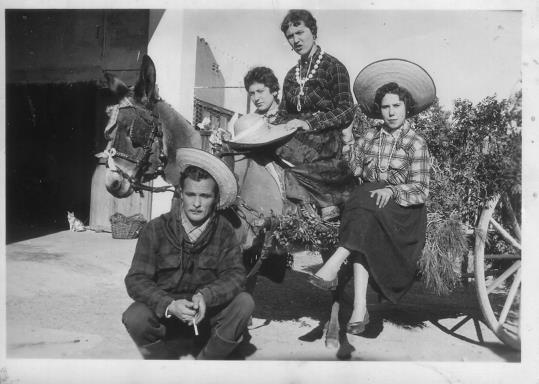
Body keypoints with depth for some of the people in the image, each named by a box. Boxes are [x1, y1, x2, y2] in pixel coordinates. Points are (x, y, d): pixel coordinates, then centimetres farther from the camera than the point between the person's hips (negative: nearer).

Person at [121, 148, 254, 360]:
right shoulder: (156, 229, -12)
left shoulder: (224, 231, -7)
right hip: (165, 315, -1)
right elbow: (136, 280, -15)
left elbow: (235, 274, -13)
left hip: (207, 314, 2)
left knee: (244, 302, -22)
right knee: (134, 317, -30)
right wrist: (169, 305, -33)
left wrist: (206, 296, -33)